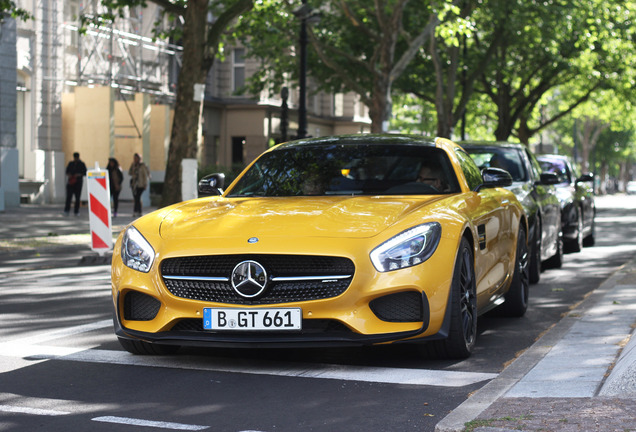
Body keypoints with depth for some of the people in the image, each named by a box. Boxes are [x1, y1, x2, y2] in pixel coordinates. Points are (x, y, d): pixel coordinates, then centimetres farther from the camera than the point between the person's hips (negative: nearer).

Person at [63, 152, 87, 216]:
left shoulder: (81, 164, 5)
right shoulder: (70, 163, 11)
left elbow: (85, 173, 4)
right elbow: (67, 171, 17)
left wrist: (80, 174, -14)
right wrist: (69, 174, -4)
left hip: (78, 182, -1)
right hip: (71, 181, 1)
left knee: (77, 197, -2)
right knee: (69, 196, -9)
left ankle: (76, 211, 4)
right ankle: (66, 210, -9)